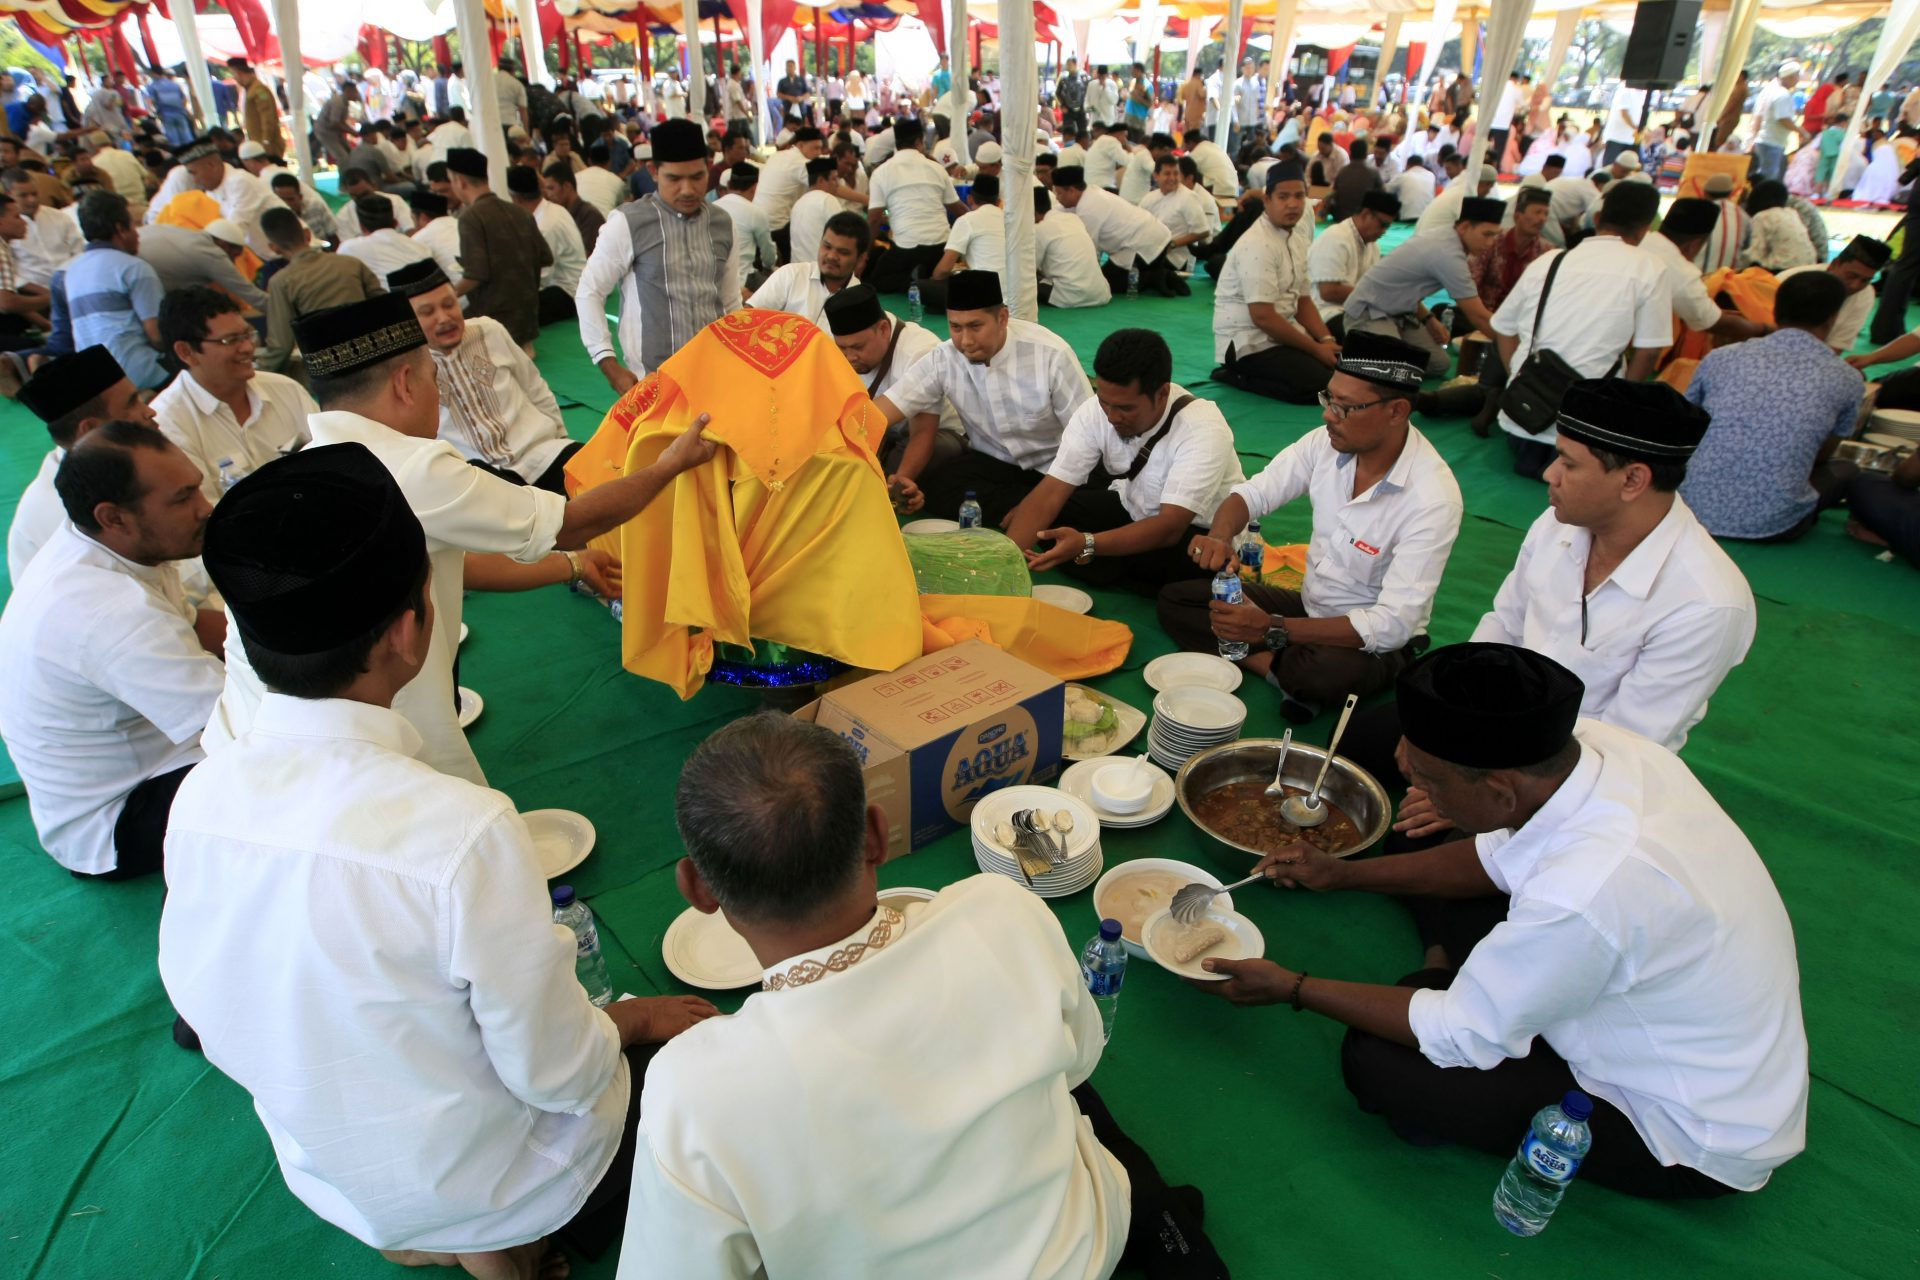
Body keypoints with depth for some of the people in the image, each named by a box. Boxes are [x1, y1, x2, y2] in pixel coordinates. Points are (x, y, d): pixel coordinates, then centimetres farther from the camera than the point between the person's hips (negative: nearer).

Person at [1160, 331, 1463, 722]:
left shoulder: (1434, 497, -26)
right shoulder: (1328, 443, -11)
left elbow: (1393, 623, -30)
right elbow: (1253, 493, -3)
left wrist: (1272, 629, -38)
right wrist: (1220, 535, -29)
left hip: (1375, 640, -6)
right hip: (1310, 603, 7)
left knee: (1330, 673, -41)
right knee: (1174, 601, -4)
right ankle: (1290, 670, -13)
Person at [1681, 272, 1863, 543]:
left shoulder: (1720, 358, 3)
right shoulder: (1845, 380, 0)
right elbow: (1821, 457, 16)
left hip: (1693, 507, 0)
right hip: (1770, 524, 0)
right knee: (1846, 470, 29)